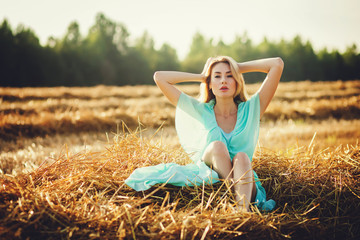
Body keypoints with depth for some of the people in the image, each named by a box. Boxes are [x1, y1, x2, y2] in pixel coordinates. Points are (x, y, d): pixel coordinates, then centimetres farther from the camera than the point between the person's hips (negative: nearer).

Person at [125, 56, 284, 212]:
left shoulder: (250, 110, 5)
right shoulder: (200, 111, 6)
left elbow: (277, 64, 3)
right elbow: (159, 77, 5)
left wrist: (238, 68, 11)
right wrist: (201, 76, 11)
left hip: (244, 181, 1)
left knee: (241, 157, -33)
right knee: (217, 146, -29)